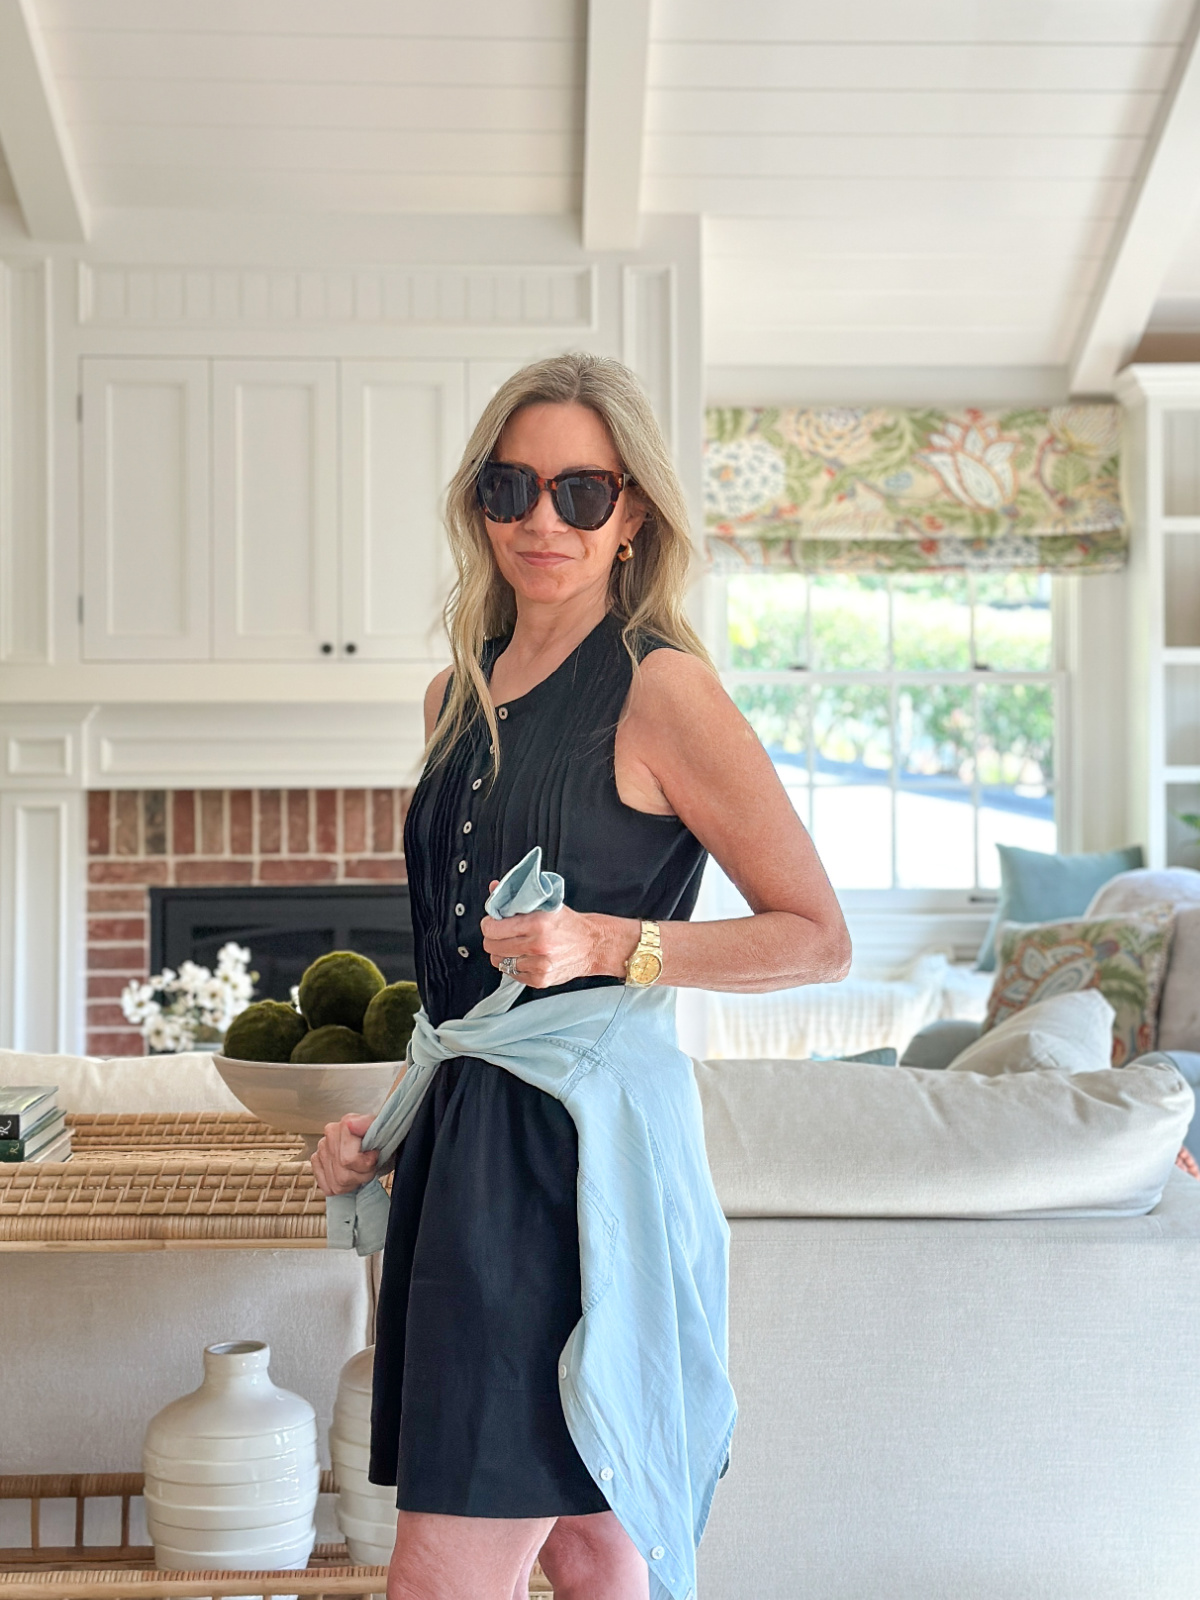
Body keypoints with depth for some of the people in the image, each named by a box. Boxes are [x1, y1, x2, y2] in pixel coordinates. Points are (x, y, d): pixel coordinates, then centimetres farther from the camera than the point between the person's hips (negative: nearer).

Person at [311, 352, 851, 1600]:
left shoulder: (658, 687, -7)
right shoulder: (458, 693, 15)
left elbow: (818, 938, -6)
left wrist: (611, 944, -17)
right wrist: (376, 1115, 14)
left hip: (580, 1127, -7)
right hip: (461, 1125, 7)